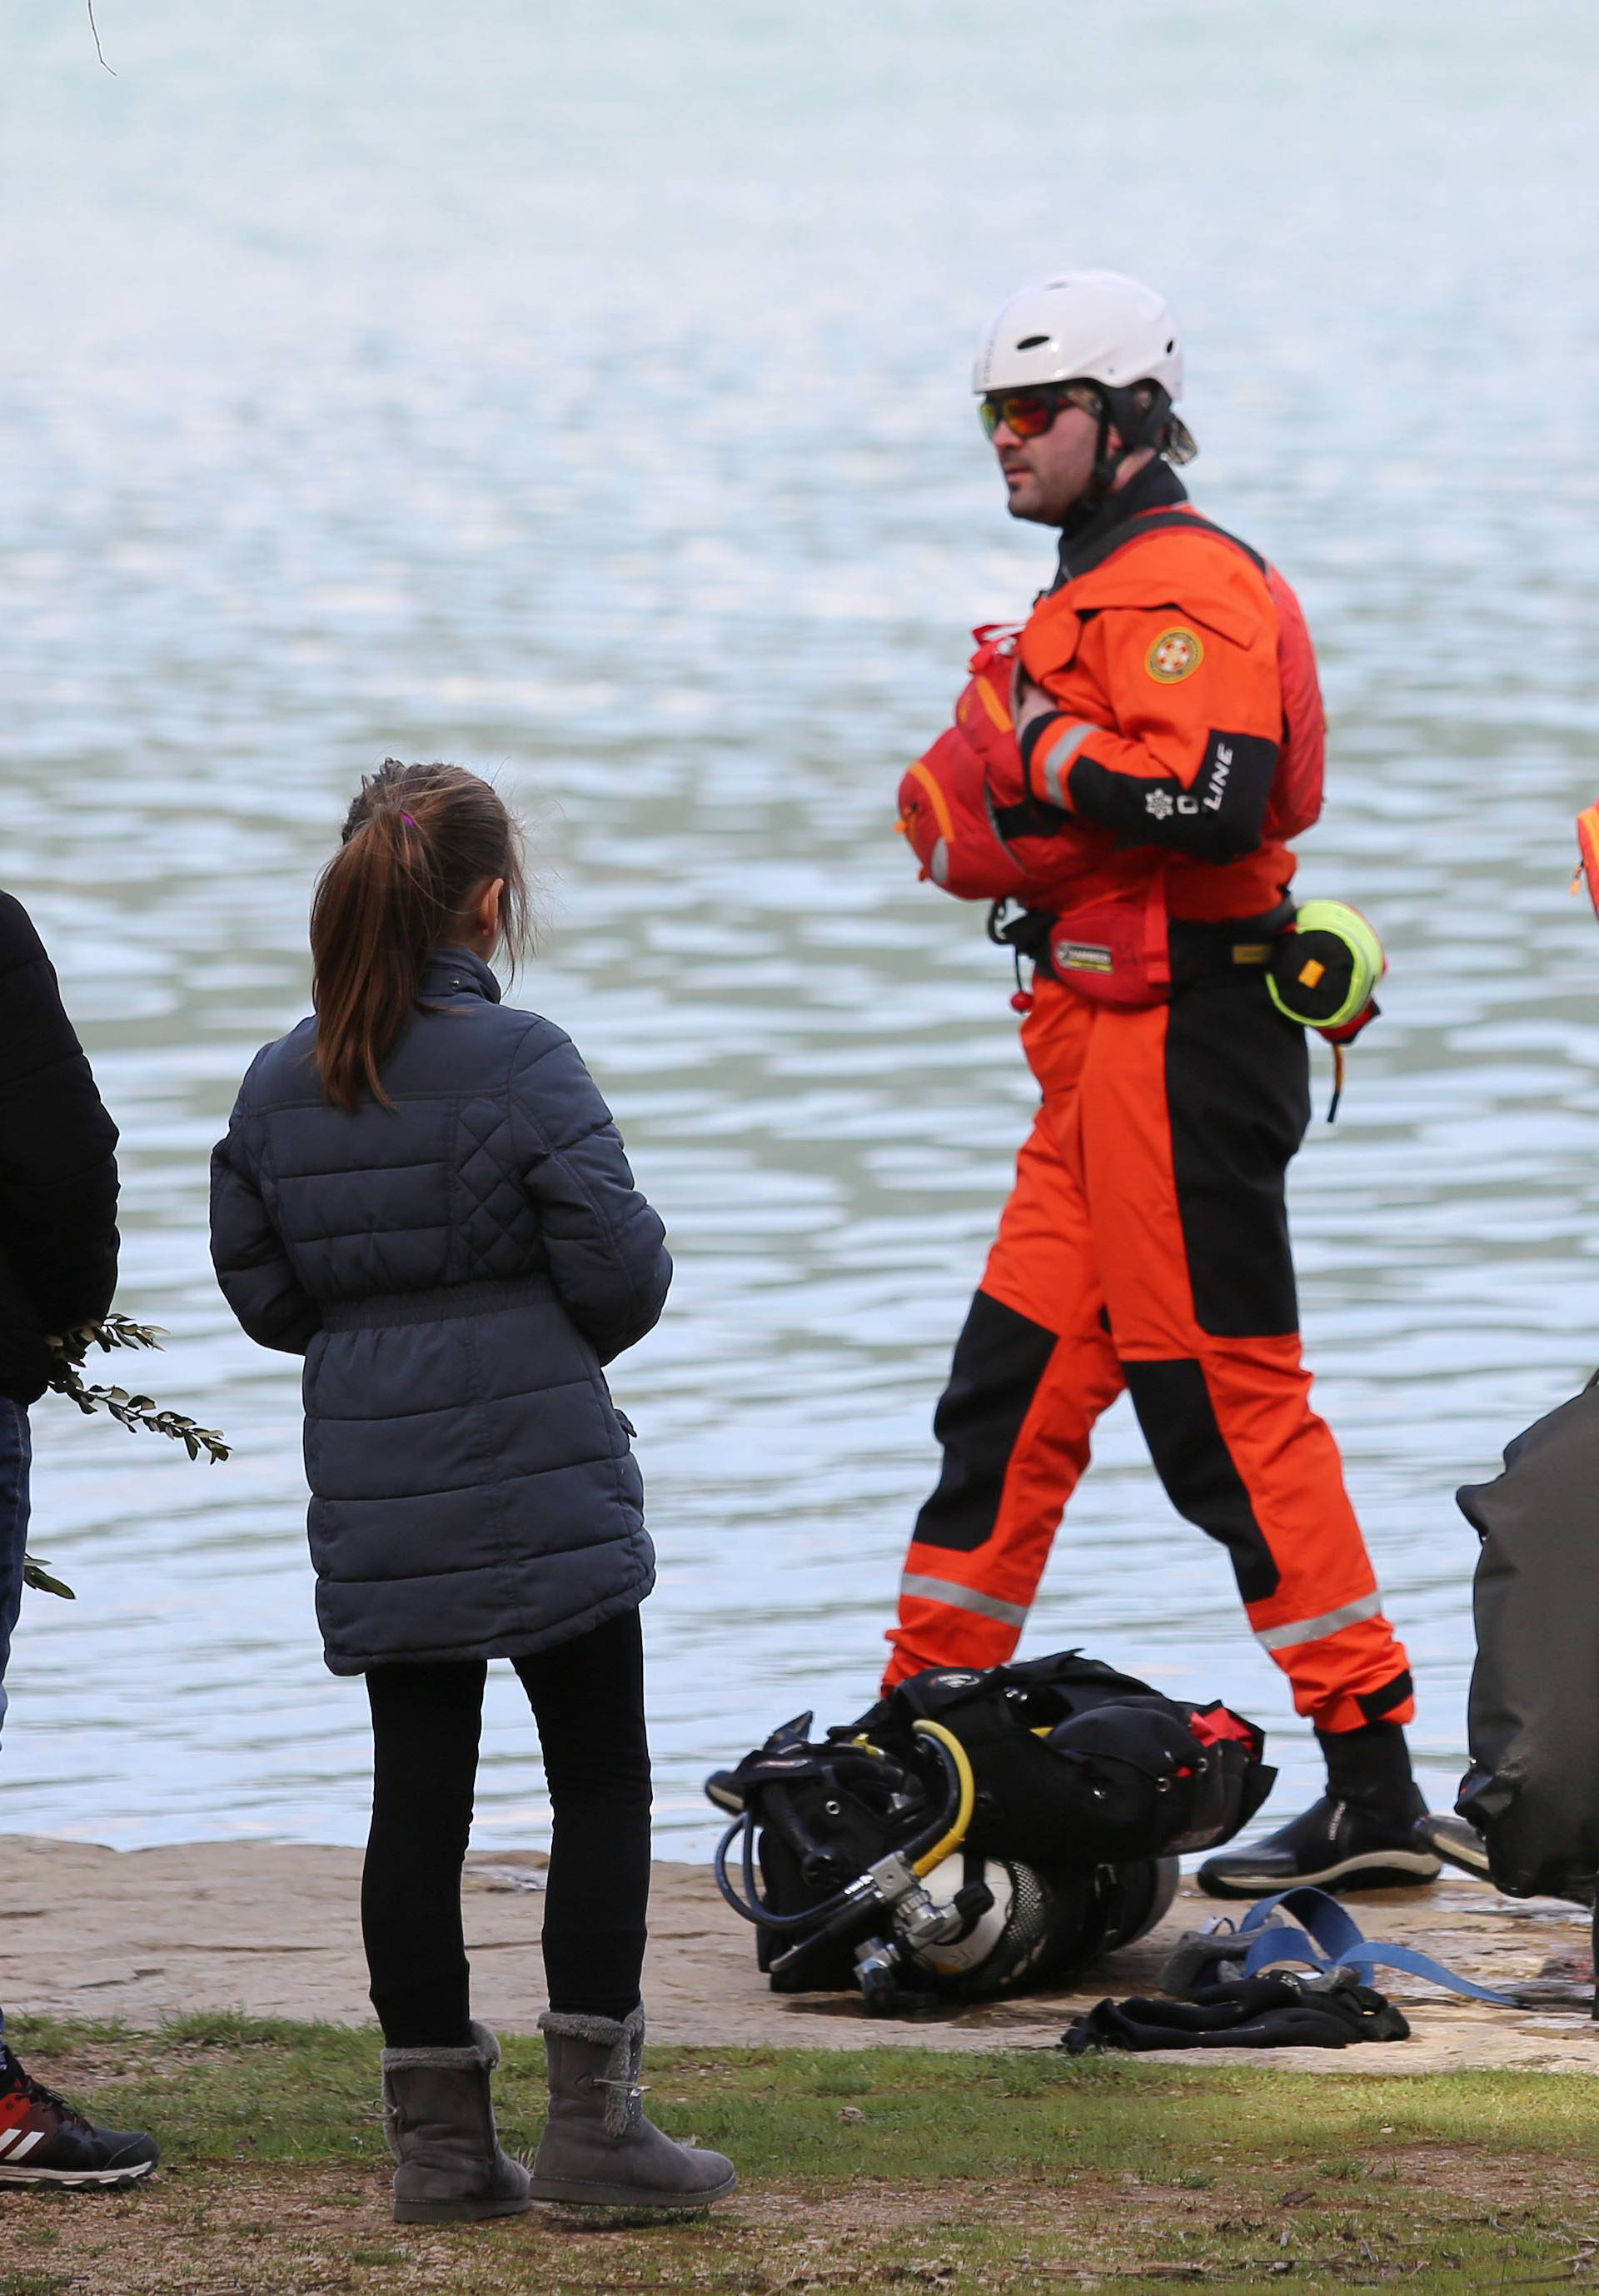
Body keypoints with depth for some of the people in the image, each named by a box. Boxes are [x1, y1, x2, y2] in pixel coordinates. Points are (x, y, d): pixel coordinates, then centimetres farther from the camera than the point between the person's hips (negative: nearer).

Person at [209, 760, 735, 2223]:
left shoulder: (284, 1084, 4)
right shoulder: (518, 1063, -12)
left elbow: (262, 1291, 8)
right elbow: (618, 1270, -12)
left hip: (375, 1500, 5)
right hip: (543, 1487, -5)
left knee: (419, 1798, 7)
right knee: (602, 1784, 4)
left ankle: (439, 2139, 8)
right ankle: (593, 2117, 0)